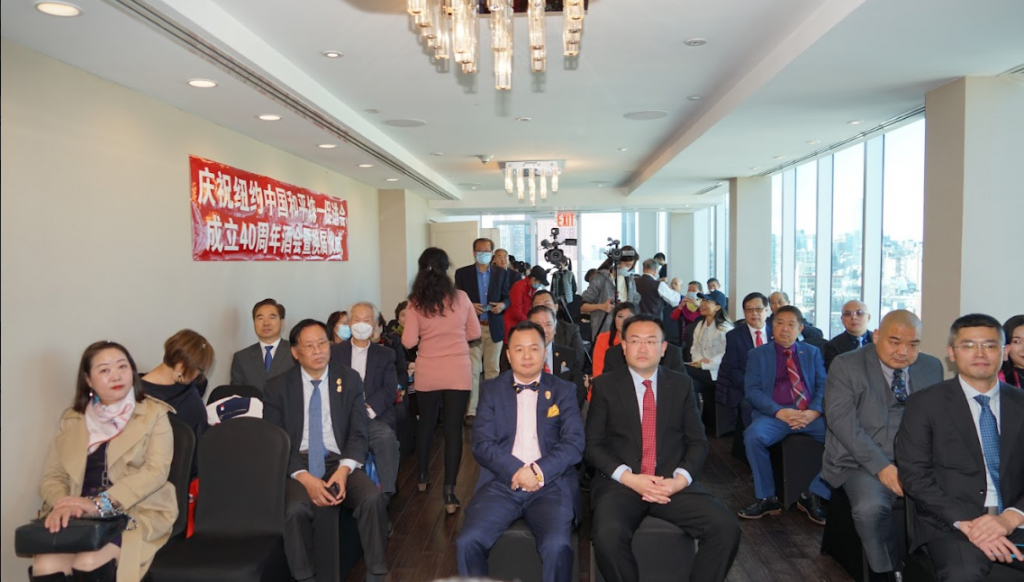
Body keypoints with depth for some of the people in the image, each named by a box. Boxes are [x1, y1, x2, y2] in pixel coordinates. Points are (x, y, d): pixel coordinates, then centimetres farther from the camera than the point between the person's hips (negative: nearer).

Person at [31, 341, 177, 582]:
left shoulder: (154, 413, 5)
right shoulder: (71, 419, 17)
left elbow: (156, 471, -8)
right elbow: (51, 476, 11)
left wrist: (101, 503, -20)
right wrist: (63, 503, -13)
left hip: (137, 512, -3)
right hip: (78, 516, 3)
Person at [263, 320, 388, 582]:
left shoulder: (349, 379, 4)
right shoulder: (277, 387, 1)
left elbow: (358, 434, 2)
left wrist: (345, 469, -18)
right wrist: (304, 477, -19)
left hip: (339, 462, 1)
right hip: (297, 464, -1)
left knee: (373, 498, -27)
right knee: (295, 509, -33)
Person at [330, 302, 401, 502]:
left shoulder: (385, 354, 16)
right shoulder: (334, 351, 15)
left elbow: (390, 389, 4)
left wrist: (368, 409, -13)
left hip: (375, 416, 0)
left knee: (386, 436, -33)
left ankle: (386, 494, -28)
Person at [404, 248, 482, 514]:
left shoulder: (415, 303, -6)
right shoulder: (461, 297, -5)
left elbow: (409, 342, -8)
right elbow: (475, 333, 3)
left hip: (427, 373, 1)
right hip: (458, 372, -1)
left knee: (426, 423, 20)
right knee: (453, 429, 1)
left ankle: (422, 476, 36)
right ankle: (449, 493, -1)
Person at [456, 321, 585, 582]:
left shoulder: (564, 390, 11)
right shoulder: (491, 390, 11)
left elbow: (574, 442, 0)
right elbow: (481, 443, 2)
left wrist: (539, 470, -16)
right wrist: (515, 470, -14)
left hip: (551, 484, -1)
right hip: (502, 483, 1)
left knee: (557, 546, -28)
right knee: (467, 542, -22)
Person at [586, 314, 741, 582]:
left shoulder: (682, 384, 11)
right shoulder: (605, 385, 5)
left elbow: (698, 441, 9)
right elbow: (593, 444, 1)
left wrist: (681, 478, -10)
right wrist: (629, 477, -14)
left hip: (673, 483, 2)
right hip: (621, 483, -2)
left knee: (726, 529, -22)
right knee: (608, 536, -31)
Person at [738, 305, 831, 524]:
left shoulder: (812, 352, 20)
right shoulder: (757, 354, 12)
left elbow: (823, 386, 9)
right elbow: (752, 390, 0)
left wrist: (813, 411, -13)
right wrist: (779, 412, -16)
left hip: (810, 414, 2)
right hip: (774, 414, -2)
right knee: (753, 435, -33)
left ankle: (814, 495, -11)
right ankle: (767, 498, -15)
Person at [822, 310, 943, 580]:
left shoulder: (932, 367, 13)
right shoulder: (846, 366, 0)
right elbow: (842, 420, -10)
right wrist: (882, 466, -19)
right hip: (863, 463, -3)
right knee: (871, 507, -31)